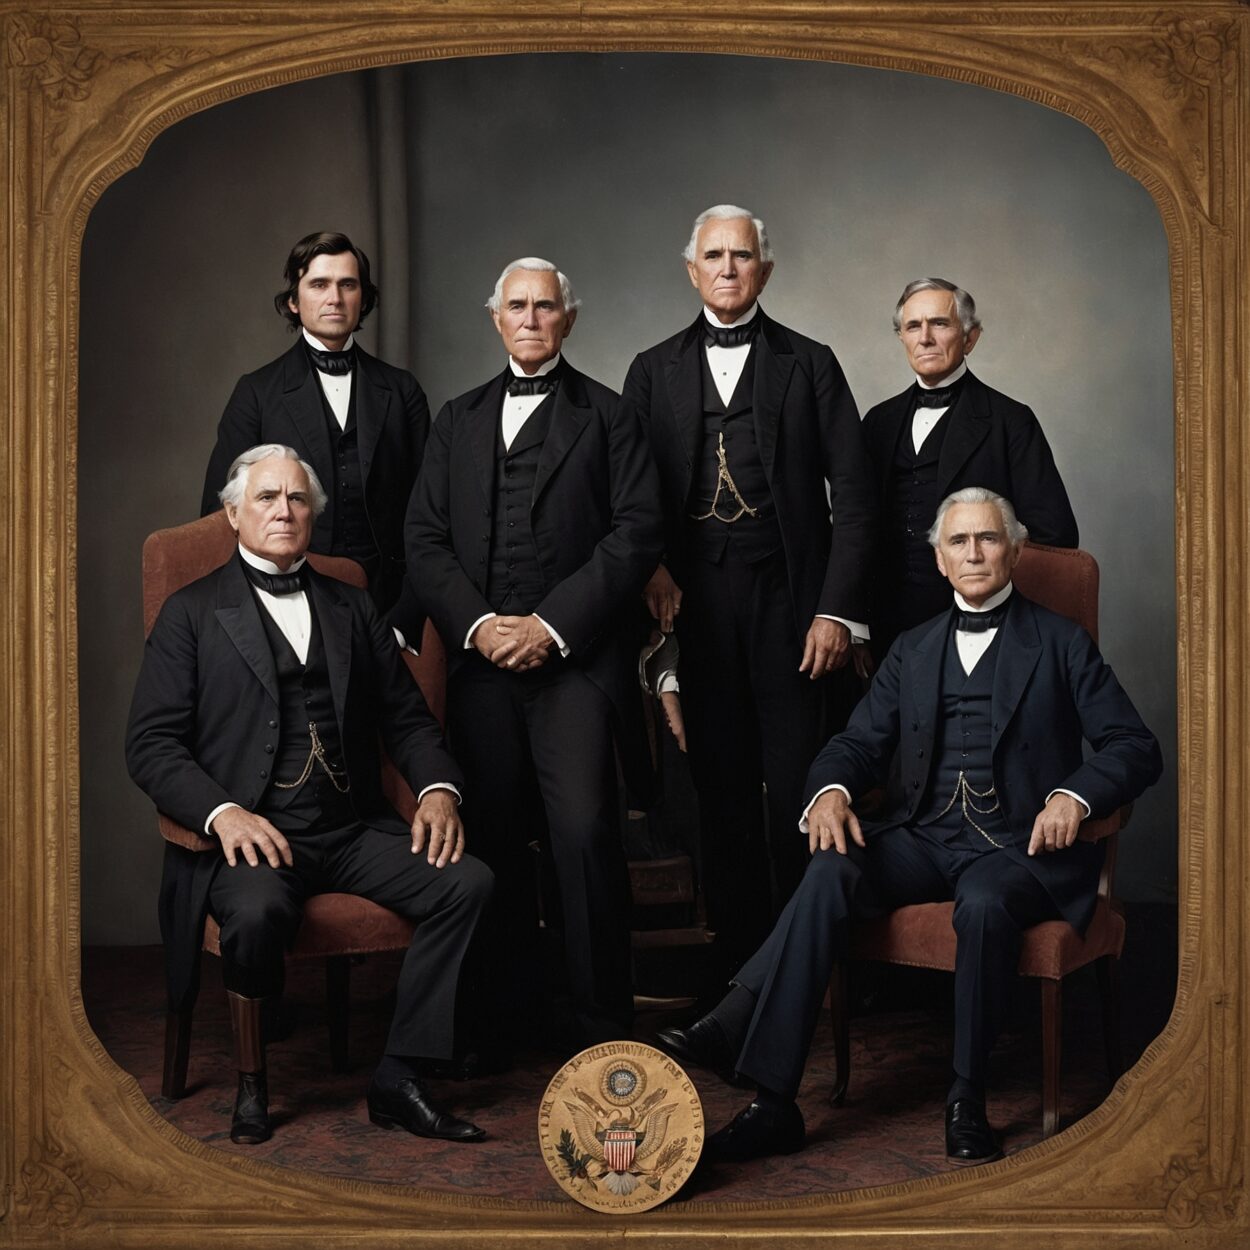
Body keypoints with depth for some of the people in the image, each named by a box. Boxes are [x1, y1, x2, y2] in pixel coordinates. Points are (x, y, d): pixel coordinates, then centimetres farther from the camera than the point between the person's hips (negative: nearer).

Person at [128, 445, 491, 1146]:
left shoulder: (352, 608, 21)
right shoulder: (193, 613, 10)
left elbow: (408, 718, 19)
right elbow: (151, 744, 1)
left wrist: (439, 787, -3)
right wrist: (222, 812, -17)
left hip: (355, 830, 4)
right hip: (255, 833, -4)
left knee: (469, 881, -21)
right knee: (258, 911, -36)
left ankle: (399, 1078, -13)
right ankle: (252, 1081, -8)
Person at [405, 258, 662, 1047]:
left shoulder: (607, 416, 7)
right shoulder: (459, 421, 18)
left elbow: (636, 533, -3)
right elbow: (425, 539, 12)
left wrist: (551, 625, -11)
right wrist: (477, 623, -5)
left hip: (574, 660, -3)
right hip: (481, 659, 4)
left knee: (585, 833, -13)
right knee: (497, 841, 4)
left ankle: (603, 1027, -3)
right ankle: (504, 1018, 16)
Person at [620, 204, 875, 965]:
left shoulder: (809, 364, 6)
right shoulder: (654, 372, 12)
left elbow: (851, 493, 1)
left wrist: (839, 609, -7)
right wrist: (652, 575, -6)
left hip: (789, 598, -2)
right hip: (697, 607, 2)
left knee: (798, 788, -2)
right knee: (722, 789, 6)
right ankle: (738, 953, 14)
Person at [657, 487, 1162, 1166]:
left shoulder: (1062, 643, 10)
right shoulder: (912, 650, 21)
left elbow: (1135, 746, 4)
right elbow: (858, 743, 14)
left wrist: (1075, 795, -17)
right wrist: (831, 791, -10)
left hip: (1018, 846, -3)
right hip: (921, 838, 3)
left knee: (984, 905, -37)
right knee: (830, 872, -26)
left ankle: (967, 1102, -23)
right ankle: (772, 1101, -36)